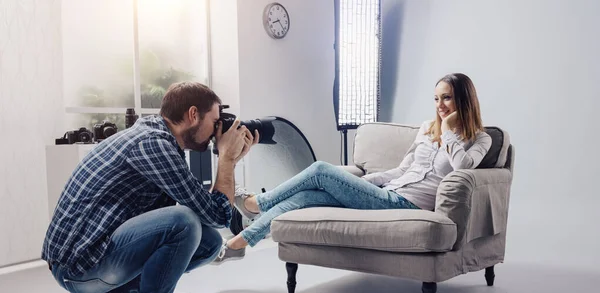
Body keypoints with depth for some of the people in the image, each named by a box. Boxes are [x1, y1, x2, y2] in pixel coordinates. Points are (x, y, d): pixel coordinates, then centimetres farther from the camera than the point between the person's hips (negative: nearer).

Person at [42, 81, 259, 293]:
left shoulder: (155, 137, 10)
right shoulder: (151, 143, -19)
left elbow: (204, 206, 14)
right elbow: (218, 215, -18)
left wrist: (229, 160, 9)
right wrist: (227, 156, -5)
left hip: (100, 248, 10)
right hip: (79, 264, -10)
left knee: (210, 240, 5)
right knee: (184, 223, -28)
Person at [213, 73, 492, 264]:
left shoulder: (479, 139, 2)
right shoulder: (427, 128, 20)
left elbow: (462, 166, -21)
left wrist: (448, 131, -9)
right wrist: (359, 181, 13)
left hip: (405, 205, -6)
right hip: (390, 195, 6)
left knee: (321, 171, -13)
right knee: (305, 196, -12)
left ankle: (256, 204, 6)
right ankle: (237, 243, -5)